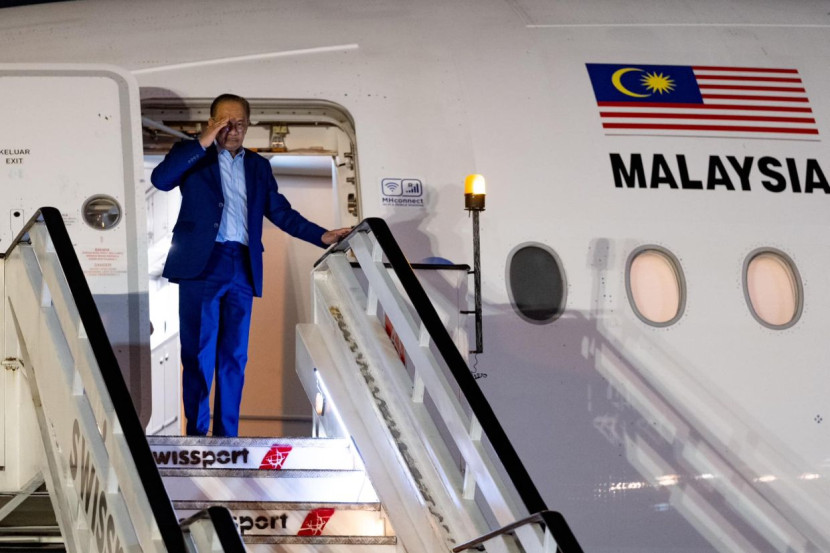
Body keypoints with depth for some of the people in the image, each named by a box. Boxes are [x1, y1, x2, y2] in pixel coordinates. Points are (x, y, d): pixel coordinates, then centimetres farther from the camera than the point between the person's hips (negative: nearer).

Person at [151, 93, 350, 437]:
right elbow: (160, 179, -11)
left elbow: (280, 212, 16)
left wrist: (322, 236, 4)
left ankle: (227, 436, 8)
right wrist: (202, 143, -13)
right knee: (198, 355, -4)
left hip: (242, 268, 4)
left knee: (234, 357, 4)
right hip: (201, 265, -4)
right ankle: (196, 432, 1)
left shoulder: (259, 166, 18)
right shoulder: (192, 156, 7)